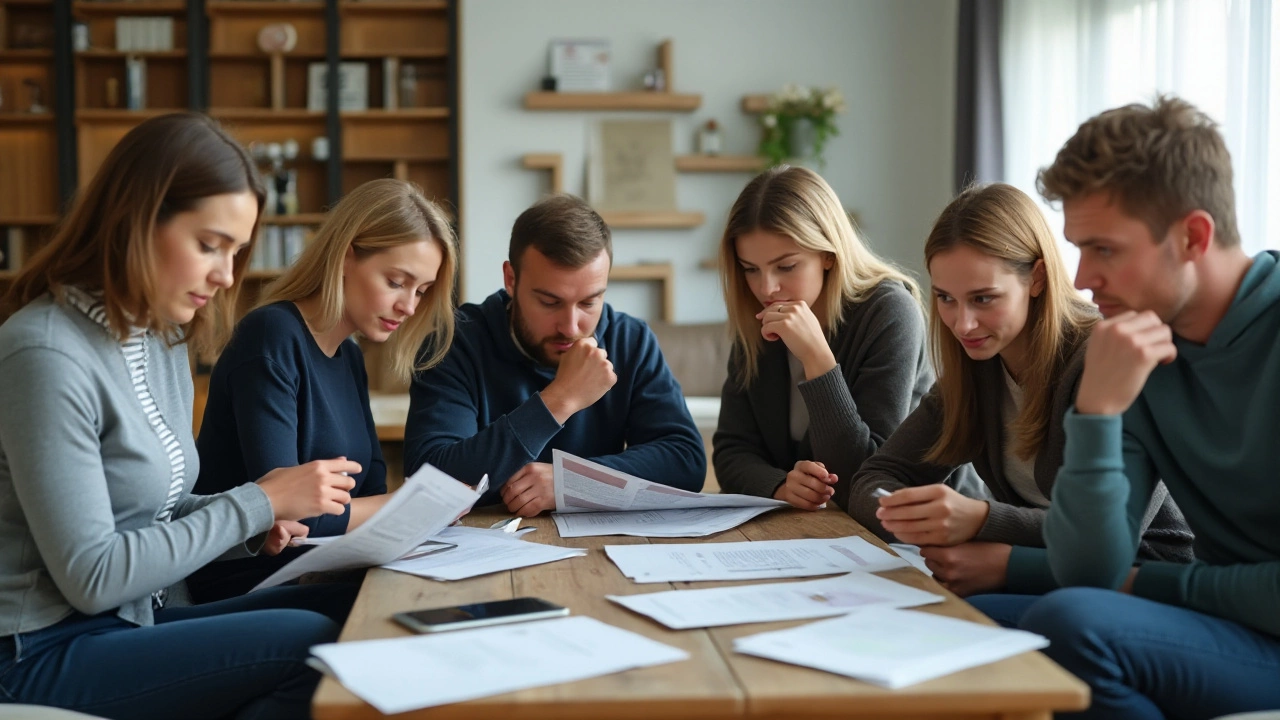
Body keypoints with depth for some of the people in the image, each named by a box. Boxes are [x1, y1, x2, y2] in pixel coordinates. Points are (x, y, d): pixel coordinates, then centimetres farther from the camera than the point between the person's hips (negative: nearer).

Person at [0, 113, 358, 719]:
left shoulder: (164, 340, 8)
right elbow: (91, 576, -20)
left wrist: (253, 525, -6)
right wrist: (258, 503, -17)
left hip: (139, 618, 8)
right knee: (315, 645, -22)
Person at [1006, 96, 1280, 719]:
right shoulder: (1136, 350, 1)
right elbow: (1088, 572, -6)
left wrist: (1149, 583, -7)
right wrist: (1096, 408, -18)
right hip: (1229, 630, 6)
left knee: (1070, 624, -25)